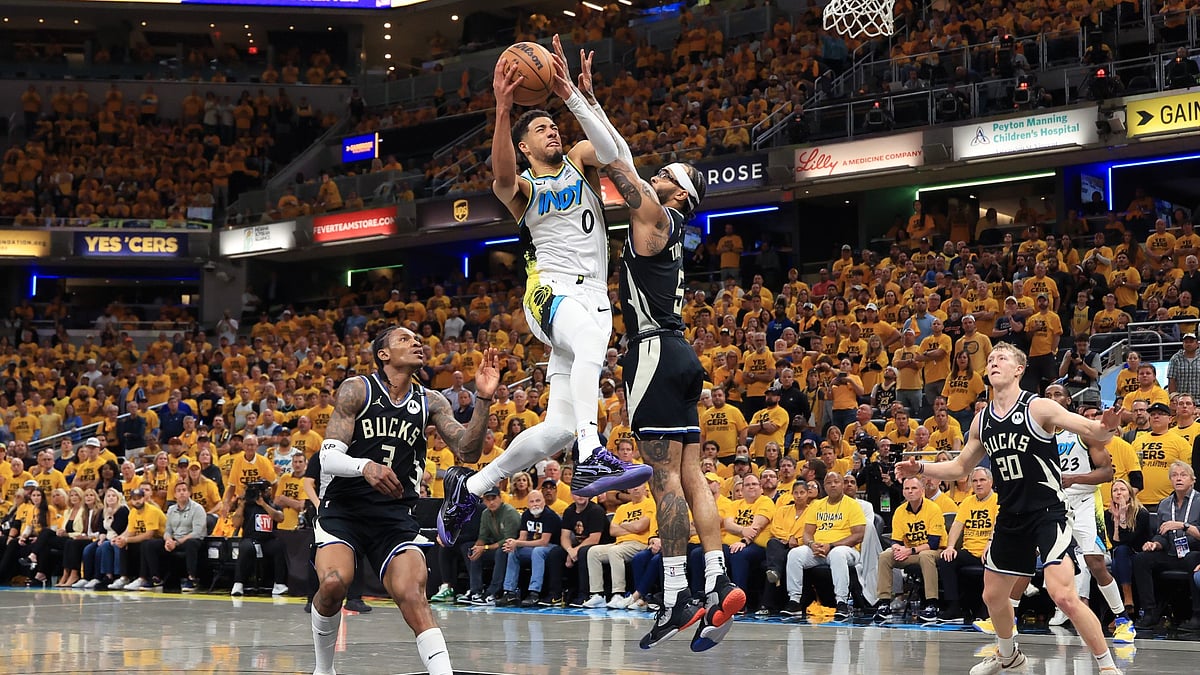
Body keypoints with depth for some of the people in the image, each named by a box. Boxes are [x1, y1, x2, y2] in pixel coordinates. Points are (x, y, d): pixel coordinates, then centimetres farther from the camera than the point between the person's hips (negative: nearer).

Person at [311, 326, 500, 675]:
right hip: (342, 507, -3)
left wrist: (483, 399, -15)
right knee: (334, 583, -25)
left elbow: (467, 452, -2)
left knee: (413, 597, -17)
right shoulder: (357, 389, -4)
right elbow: (328, 457, -11)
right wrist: (365, 466, -32)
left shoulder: (430, 402, 9)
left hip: (395, 515, 3)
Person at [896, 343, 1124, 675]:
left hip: (1048, 513, -7)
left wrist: (1105, 427, -39)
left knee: (1063, 595, -20)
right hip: (1010, 517, 7)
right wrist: (920, 468, 6)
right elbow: (960, 467, 20)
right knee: (993, 595, 17)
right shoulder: (982, 420, 7)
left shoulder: (1038, 408, -11)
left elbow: (1092, 431, -17)